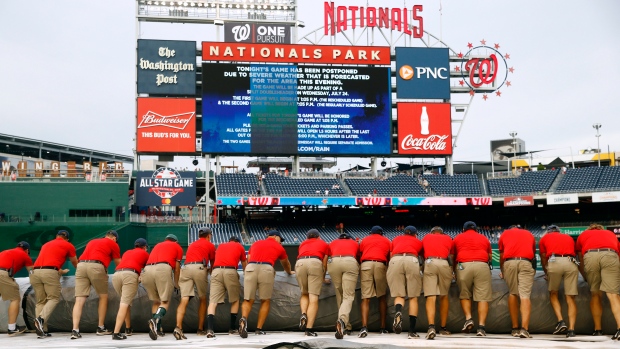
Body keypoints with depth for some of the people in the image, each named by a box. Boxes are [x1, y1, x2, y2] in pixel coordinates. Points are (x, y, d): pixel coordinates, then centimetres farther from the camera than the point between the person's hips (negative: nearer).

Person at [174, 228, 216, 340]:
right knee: (203, 300, 13)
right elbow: (212, 263, 28)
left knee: (184, 300, -8)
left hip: (186, 267, 3)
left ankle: (178, 327, -25)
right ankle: (200, 329, 15)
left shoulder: (191, 245, 32)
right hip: (200, 268, -3)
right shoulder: (210, 245, 19)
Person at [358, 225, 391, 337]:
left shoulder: (364, 240, 25)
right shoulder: (386, 241, 24)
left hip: (365, 264, 0)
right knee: (382, 297, 13)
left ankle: (364, 327, -20)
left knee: (365, 298, -5)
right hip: (380, 265, 0)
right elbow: (389, 257, 23)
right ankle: (383, 328, 15)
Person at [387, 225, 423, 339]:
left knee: (398, 295, 4)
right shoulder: (418, 241, 30)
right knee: (413, 297, 4)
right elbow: (423, 257, 36)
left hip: (395, 261, 1)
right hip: (412, 260, -1)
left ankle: (398, 312, -30)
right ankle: (412, 331, -1)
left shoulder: (396, 239, 33)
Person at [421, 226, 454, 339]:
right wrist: (453, 271, 44)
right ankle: (443, 328, 21)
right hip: (444, 263, 1)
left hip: (429, 263, -1)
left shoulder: (426, 238, 26)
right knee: (444, 296, 15)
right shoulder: (448, 238, 26)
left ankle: (431, 326, -24)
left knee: (430, 297, -7)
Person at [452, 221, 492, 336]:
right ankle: (481, 326, -10)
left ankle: (468, 318, -2)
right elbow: (489, 256, 29)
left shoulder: (458, 238, 22)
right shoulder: (484, 238, 25)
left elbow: (453, 256, 28)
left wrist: (454, 269, 42)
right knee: (483, 297, -2)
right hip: (482, 266, 0)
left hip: (464, 265, 0)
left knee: (464, 295, 16)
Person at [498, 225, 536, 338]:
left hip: (509, 262, 0)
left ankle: (515, 328, 13)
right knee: (525, 295, -6)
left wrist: (502, 271, 47)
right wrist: (534, 269, 53)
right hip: (526, 262, 0)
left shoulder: (505, 233, 26)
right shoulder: (529, 234, 29)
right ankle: (524, 329, -19)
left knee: (512, 293, 13)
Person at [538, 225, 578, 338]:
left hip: (554, 262, -2)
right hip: (571, 263, 2)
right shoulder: (569, 237, 33)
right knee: (570, 298, 4)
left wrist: (546, 273, 47)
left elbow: (543, 258, 31)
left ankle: (560, 321, -1)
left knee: (553, 294, 16)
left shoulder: (544, 238, 26)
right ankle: (571, 329, -3)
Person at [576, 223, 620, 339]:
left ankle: (598, 330, 15)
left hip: (590, 255, 0)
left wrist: (585, 277, 55)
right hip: (610, 255, 0)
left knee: (595, 294, 13)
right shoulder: (611, 234, 38)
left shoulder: (583, 235, 36)